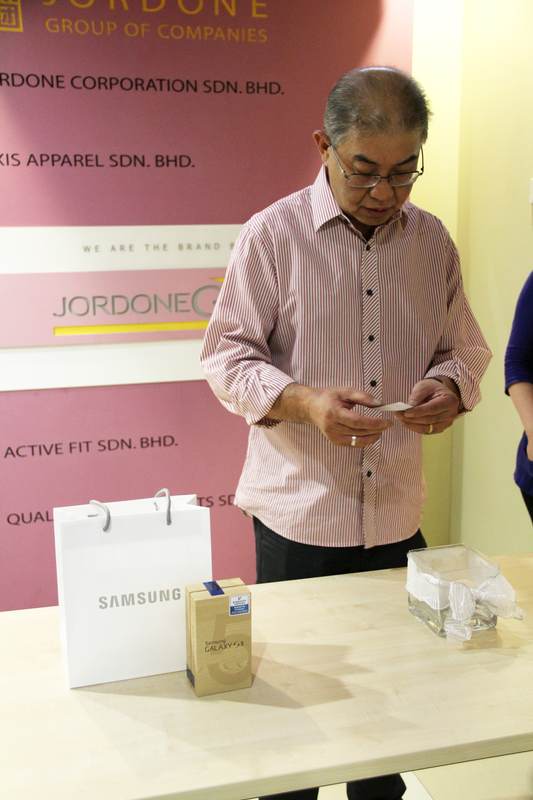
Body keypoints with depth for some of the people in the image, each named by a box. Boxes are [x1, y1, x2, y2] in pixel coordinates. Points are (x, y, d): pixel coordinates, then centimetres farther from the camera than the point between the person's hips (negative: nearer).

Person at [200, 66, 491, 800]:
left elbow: (464, 346, 12)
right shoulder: (272, 235, -7)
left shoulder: (432, 240, 4)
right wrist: (303, 402, -24)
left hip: (397, 513, 4)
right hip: (298, 513, -3)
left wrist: (450, 387, -11)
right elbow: (227, 358, -6)